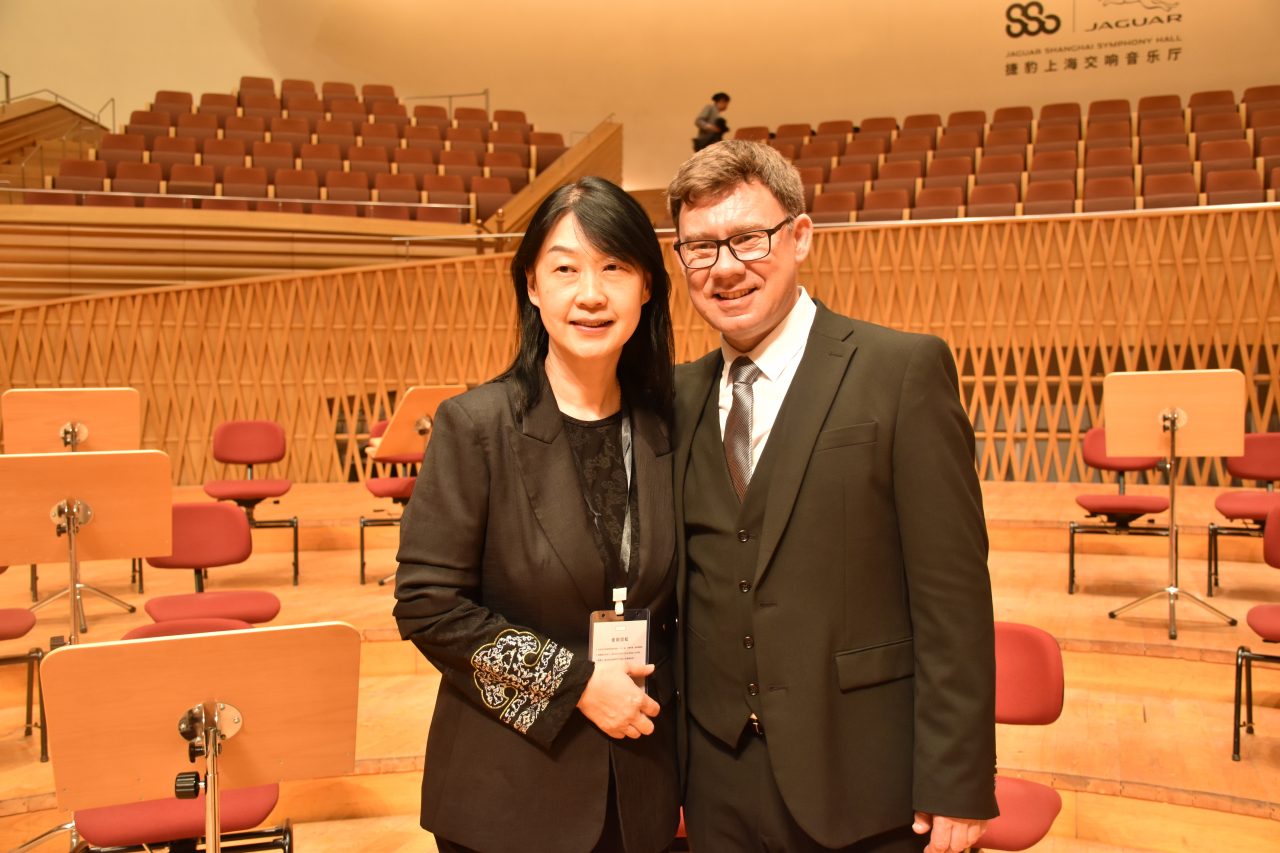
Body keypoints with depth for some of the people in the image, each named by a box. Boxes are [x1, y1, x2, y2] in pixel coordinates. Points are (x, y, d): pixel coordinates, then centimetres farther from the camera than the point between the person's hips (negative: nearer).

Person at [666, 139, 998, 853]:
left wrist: (956, 784, -12)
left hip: (862, 784, -4)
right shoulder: (681, 395, 5)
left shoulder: (905, 370, -10)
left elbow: (954, 594, -11)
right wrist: (668, 758, 8)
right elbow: (674, 586, 9)